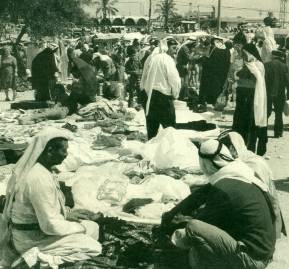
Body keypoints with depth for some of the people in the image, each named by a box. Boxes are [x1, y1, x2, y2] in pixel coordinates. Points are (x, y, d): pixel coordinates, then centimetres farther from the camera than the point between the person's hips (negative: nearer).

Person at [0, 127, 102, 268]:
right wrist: (80, 227, -11)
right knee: (93, 248, -9)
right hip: (33, 239, -9)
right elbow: (51, 226, -26)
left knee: (93, 228, 12)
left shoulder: (31, 168, 1)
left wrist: (68, 213, 9)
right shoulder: (40, 179, -29)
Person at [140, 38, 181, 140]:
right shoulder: (167, 59, -13)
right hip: (162, 96, -7)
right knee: (170, 127, 0)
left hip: (148, 94, 7)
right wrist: (175, 94, 0)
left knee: (151, 127, 15)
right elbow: (174, 80, -15)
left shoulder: (150, 58, 8)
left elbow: (144, 77, 13)